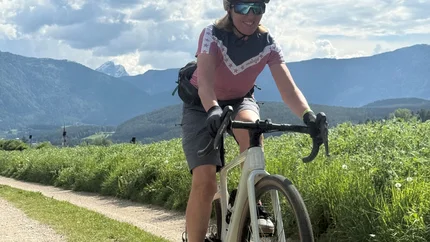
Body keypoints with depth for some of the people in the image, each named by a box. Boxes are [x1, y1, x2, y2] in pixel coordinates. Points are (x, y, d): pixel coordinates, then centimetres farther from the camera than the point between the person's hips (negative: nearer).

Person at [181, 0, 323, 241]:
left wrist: (308, 114, -46)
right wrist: (214, 110, -60)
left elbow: (288, 88, -26)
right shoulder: (212, 35, -25)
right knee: (205, 182, -19)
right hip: (202, 106, -2)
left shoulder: (268, 43, -17)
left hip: (240, 101, 2)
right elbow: (205, 79, -40)